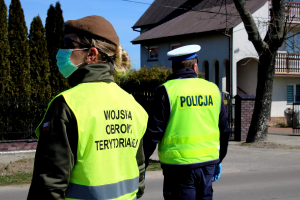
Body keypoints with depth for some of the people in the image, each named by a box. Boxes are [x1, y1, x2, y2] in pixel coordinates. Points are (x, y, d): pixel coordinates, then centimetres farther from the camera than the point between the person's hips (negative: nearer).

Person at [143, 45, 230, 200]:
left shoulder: (167, 91, -8)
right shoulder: (213, 89, 7)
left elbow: (154, 131, -10)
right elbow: (224, 130, 14)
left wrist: (142, 163, -2)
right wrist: (218, 160, 25)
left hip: (179, 164, -5)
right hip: (208, 162, 5)